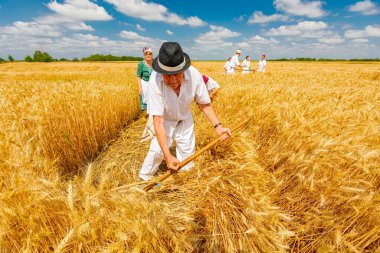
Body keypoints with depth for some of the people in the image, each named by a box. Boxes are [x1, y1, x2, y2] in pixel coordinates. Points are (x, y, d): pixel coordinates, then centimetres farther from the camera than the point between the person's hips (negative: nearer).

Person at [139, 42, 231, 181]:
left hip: (185, 118, 3)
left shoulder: (194, 75, -31)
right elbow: (158, 121, -38)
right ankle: (144, 178, 13)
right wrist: (168, 155, -41)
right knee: (157, 149, -14)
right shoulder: (155, 81, -38)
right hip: (164, 118, -2)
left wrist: (217, 126, -26)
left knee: (187, 150, 4)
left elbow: (205, 104, -15)